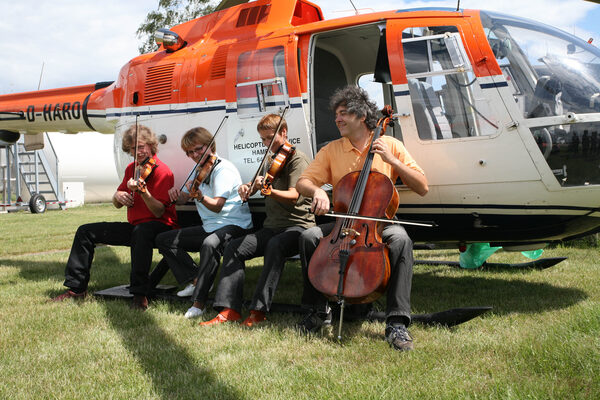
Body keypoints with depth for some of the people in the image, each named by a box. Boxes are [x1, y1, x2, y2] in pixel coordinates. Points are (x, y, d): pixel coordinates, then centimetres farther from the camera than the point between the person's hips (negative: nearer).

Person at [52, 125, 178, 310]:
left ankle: (140, 294, -38)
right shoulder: (131, 168, 11)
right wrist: (119, 196, -10)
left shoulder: (162, 171, -13)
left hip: (160, 227, -8)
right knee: (86, 231, 4)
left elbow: (159, 212, -22)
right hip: (134, 226, 8)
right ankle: (76, 287, 10)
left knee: (140, 231, -43)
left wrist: (143, 191, -37)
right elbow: (116, 204, 14)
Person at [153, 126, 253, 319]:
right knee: (164, 240, 5)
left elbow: (217, 205, -24)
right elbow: (182, 199, 17)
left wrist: (201, 197, -43)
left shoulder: (224, 169, -12)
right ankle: (196, 279, 1)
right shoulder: (199, 171, 15)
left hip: (234, 225, -9)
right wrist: (175, 193, -6)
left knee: (210, 244, -41)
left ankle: (199, 302, -34)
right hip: (209, 228, 9)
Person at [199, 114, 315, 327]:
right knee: (234, 247, -13)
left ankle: (259, 309, -34)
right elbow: (257, 185, 25)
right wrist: (247, 188, 0)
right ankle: (229, 308, -17)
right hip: (272, 227, 8)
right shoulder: (273, 159, 18)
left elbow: (294, 196, -21)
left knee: (275, 245, -38)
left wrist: (269, 191, -41)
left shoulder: (298, 159, -6)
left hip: (298, 225, -7)